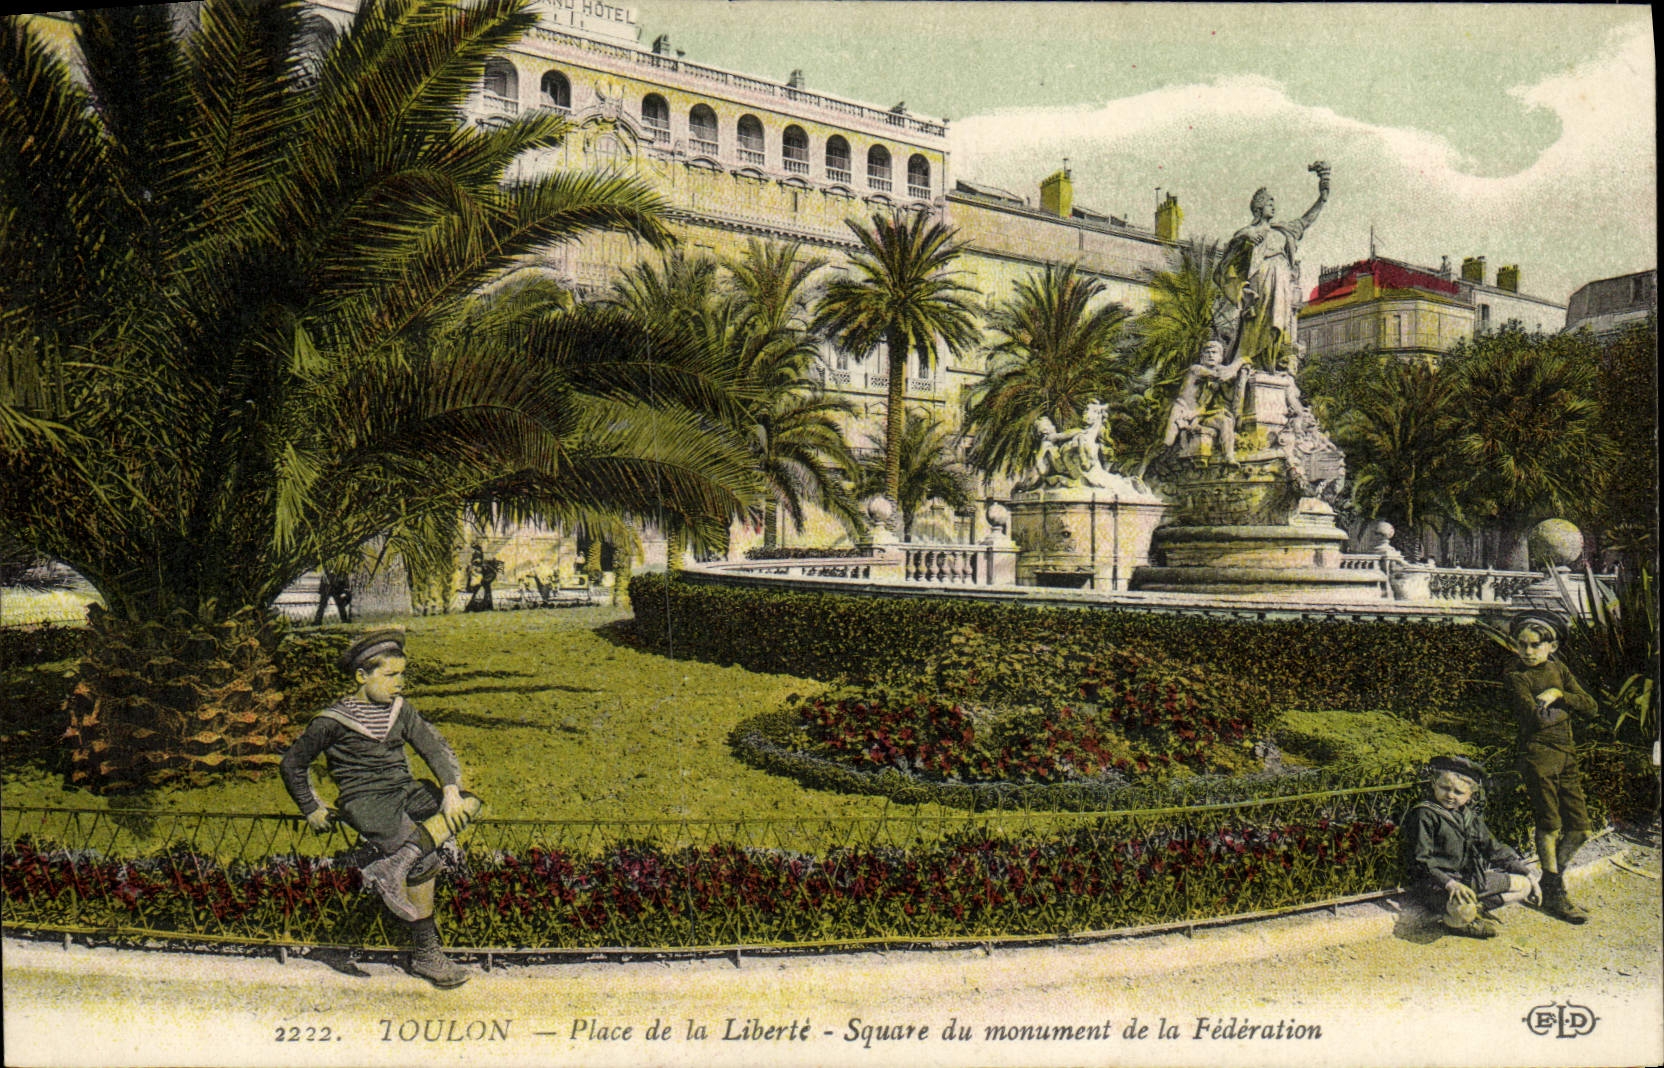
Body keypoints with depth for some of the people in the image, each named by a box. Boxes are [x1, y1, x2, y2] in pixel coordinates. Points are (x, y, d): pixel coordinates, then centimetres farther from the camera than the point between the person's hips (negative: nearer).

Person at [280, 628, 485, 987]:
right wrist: (311, 809, 9)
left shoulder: (400, 710, 10)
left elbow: (435, 748, 0)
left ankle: (390, 865, -32)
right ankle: (425, 953, -15)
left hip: (405, 792, 6)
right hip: (364, 802, -6)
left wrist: (451, 790, -17)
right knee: (425, 859, -28)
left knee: (470, 804, -22)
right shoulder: (333, 721, -4)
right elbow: (293, 763, 8)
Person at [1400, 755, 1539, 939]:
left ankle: (1476, 908, -5)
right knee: (1462, 910, -38)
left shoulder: (1471, 817, 13)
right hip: (1434, 881, -8)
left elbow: (1493, 848, 21)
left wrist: (1525, 873, 12)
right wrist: (1450, 884, -29)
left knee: (1524, 885, 3)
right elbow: (1420, 860, -18)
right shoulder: (1423, 815, -11)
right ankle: (1454, 921, -2)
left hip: (1471, 879, 8)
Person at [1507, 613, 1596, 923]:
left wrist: (1558, 694, -9)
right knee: (1549, 826, -5)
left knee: (1579, 828, 6)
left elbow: (1589, 705, 5)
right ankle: (1553, 896, 6)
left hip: (1567, 756, 6)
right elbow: (1535, 718, -16)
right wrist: (1565, 706, -1)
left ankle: (1552, 879, 24)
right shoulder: (1517, 679, -3)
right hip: (1538, 755, -6)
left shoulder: (1561, 672, 15)